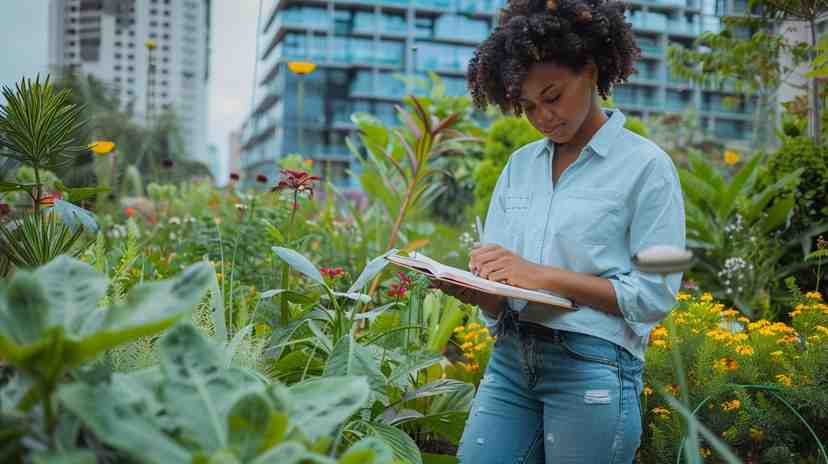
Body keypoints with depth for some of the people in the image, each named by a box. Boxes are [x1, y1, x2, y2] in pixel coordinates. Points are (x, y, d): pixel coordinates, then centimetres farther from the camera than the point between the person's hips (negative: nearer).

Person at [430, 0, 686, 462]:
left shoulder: (647, 165, -4)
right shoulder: (520, 164, 11)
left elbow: (655, 295, -10)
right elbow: (499, 296, 10)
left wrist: (543, 275, -17)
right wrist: (478, 290, -14)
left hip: (593, 368, -4)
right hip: (510, 359, 4)